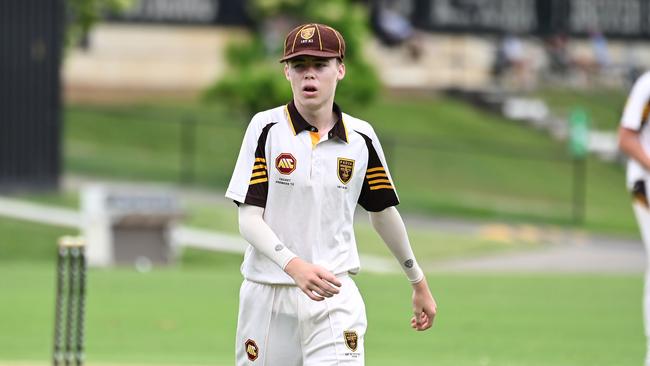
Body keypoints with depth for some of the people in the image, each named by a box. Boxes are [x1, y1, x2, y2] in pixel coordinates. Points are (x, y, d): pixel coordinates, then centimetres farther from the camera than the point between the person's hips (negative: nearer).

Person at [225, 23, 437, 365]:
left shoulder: (360, 137, 5)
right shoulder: (267, 128, -2)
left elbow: (383, 212, 18)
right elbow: (249, 219, -7)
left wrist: (418, 283, 25)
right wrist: (293, 265, -24)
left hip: (334, 294, 0)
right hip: (267, 295, 0)